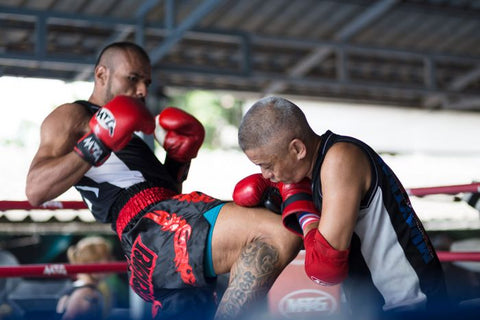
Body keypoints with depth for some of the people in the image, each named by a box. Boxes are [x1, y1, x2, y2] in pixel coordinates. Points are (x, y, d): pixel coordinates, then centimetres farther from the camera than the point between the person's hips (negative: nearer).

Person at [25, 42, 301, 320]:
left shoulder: (132, 137, 36)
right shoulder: (71, 117, 11)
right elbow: (35, 190, -6)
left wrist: (178, 160, 17)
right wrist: (99, 143, -11)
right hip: (149, 226, -10)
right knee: (278, 235, -27)